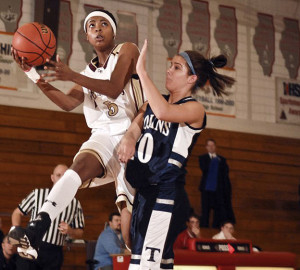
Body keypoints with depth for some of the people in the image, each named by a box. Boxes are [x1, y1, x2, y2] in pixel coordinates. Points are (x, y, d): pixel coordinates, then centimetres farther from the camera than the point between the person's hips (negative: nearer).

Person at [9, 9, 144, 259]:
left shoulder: (126, 51, 4)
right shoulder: (89, 72, 20)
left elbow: (114, 88, -13)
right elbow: (68, 103, 3)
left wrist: (72, 76, -25)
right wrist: (33, 74, -6)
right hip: (103, 135, 3)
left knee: (130, 207, -8)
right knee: (81, 165, -30)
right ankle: (36, 230, -50)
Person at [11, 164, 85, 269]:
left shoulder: (75, 204, 9)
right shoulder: (37, 194, 5)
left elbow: (80, 233, 14)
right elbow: (17, 213, 10)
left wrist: (69, 231, -9)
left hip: (54, 254, 2)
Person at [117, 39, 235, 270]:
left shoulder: (194, 109, -9)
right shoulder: (155, 102, 15)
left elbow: (164, 113, -28)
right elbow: (136, 125, 7)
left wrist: (142, 71, -26)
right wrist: (129, 138, -17)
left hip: (165, 194, -8)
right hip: (143, 193, 8)